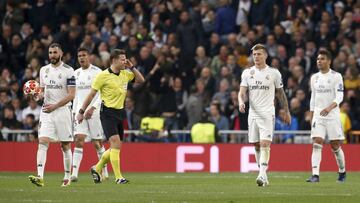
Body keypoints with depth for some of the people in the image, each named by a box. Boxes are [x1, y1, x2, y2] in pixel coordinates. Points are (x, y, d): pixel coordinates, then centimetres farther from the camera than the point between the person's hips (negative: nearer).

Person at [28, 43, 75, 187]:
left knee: (65, 146, 4)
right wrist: (38, 96, -2)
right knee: (42, 142, -13)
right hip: (46, 111, 3)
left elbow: (71, 95, -8)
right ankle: (40, 177, -23)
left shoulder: (68, 71, -4)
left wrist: (55, 106, -16)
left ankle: (67, 177, 15)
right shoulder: (44, 70, 12)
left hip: (63, 110, -3)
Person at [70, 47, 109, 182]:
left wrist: (92, 108, -20)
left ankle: (104, 171, 19)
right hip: (80, 111, 4)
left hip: (94, 111, -4)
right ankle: (74, 174, -17)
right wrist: (74, 111, 15)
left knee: (97, 143, 2)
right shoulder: (76, 73, 13)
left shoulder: (96, 72, -5)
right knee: (78, 140, -10)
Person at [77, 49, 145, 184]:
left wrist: (132, 67, 4)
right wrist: (81, 112, -4)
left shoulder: (125, 74, 8)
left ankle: (97, 168, 30)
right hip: (108, 113, -7)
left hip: (120, 112, 7)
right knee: (116, 143, -17)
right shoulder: (103, 75, -10)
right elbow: (91, 94, -5)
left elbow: (141, 80, 18)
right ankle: (118, 177, -17)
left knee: (115, 147, 10)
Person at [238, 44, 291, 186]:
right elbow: (242, 92, 2)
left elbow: (280, 93, 12)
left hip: (267, 114, -4)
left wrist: (287, 112, 15)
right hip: (253, 114, 4)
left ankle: (262, 175, -24)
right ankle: (262, 173, 18)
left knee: (265, 144, -16)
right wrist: (241, 102, -20)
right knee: (256, 145, 7)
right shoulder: (247, 73, 8)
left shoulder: (274, 73, 3)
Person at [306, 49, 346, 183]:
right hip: (318, 115, 4)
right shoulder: (314, 78, 12)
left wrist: (329, 107, -31)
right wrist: (312, 117, 17)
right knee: (316, 144, -11)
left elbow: (339, 96, -14)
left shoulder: (336, 76, -4)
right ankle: (315, 175, -18)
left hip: (332, 115, -4)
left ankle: (342, 172, 25)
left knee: (335, 146, 3)